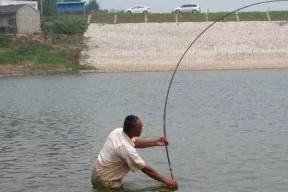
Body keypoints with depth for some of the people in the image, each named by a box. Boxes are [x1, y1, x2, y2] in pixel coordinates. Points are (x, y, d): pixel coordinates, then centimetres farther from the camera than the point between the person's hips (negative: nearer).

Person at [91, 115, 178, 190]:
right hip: (105, 181, -9)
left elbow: (134, 142, 14)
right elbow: (146, 169, -23)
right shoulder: (126, 149, -31)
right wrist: (166, 181, -14)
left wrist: (155, 142, 9)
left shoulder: (118, 131, -7)